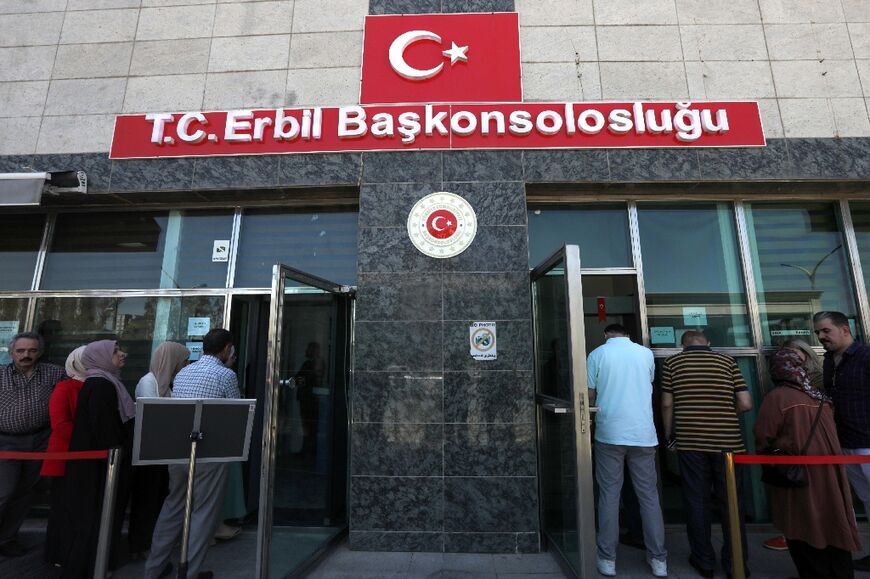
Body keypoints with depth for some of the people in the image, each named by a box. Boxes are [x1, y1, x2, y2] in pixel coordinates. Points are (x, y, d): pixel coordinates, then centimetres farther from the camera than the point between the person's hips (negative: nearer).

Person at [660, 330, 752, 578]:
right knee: (731, 504, 14)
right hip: (728, 443, 1)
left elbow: (667, 404, -1)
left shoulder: (672, 363, 2)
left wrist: (669, 435, 11)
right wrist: (725, 413, 18)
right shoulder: (728, 361, 5)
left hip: (690, 443, -1)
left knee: (697, 502, 11)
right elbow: (746, 403, -1)